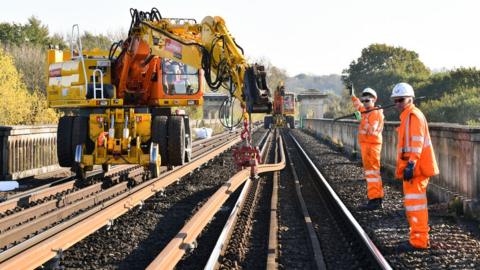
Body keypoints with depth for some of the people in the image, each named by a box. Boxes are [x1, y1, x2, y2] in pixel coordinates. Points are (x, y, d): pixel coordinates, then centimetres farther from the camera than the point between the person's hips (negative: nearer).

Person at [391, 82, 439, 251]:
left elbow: (417, 142, -22)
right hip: (412, 167, 11)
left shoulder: (413, 115, -12)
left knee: (414, 203, -9)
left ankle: (419, 240, -8)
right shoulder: (408, 116, 20)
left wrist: (411, 164, -28)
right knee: (413, 202, 18)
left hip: (414, 168, -11)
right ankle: (421, 237, 27)